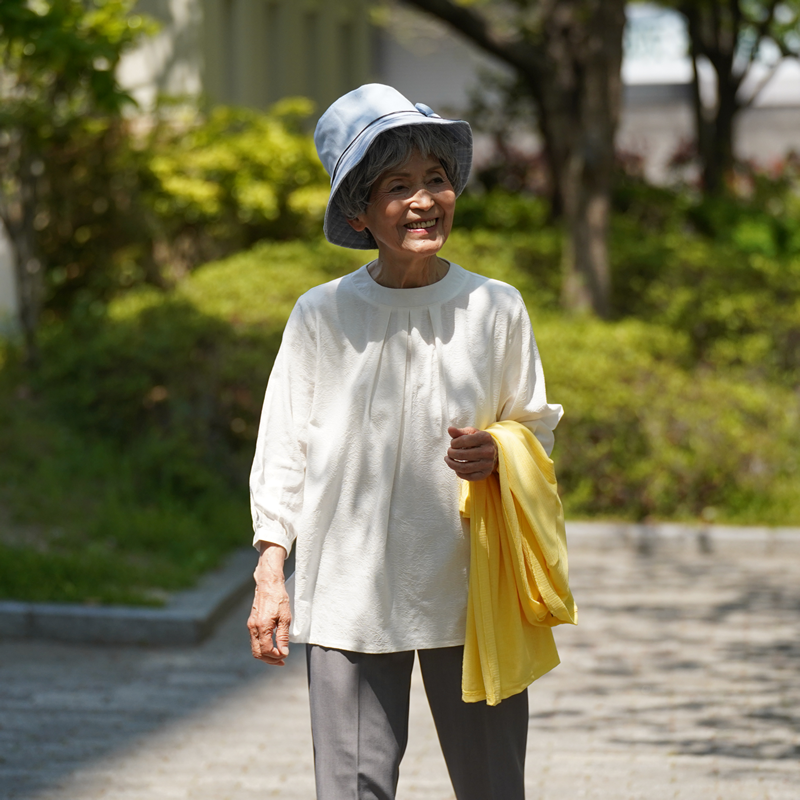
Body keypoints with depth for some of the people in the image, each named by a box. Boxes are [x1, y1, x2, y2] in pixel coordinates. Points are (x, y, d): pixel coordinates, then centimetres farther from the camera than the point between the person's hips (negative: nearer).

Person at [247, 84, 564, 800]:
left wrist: (497, 454, -10)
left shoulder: (496, 310, 4)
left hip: (469, 591, 1)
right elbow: (283, 447, 6)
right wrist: (271, 574, 2)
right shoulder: (321, 316, 0)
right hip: (348, 597, -1)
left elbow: (535, 430, 13)